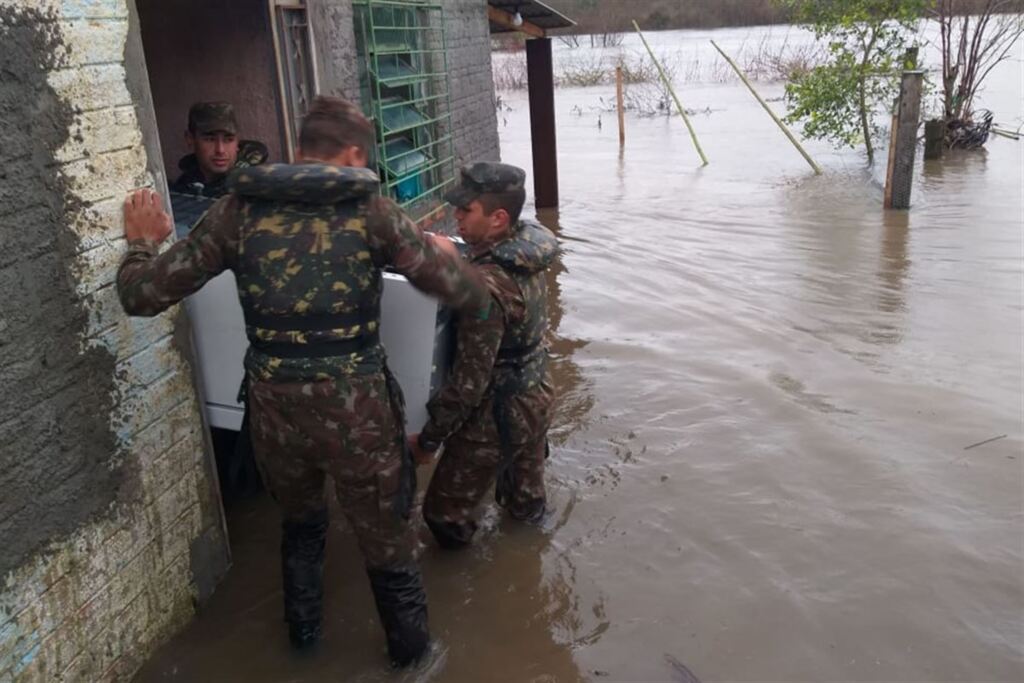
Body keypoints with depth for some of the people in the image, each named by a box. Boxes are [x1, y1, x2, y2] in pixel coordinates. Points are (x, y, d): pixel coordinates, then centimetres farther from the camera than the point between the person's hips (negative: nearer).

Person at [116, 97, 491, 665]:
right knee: (386, 538, 21)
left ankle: (302, 630, 49)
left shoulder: (239, 209, -2)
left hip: (274, 410, 3)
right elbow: (469, 296, -7)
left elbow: (141, 295, 0)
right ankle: (409, 647, 41)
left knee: (300, 521, 32)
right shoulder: (368, 209, -7)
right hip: (357, 410, -2)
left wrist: (141, 244, 21)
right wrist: (445, 255, 15)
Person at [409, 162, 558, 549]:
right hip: (536, 397, 9)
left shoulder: (487, 286, -31)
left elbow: (470, 382, -27)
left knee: (445, 512, 8)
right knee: (526, 499, 29)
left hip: (499, 415, -9)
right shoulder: (527, 255, -4)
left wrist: (428, 439, -16)